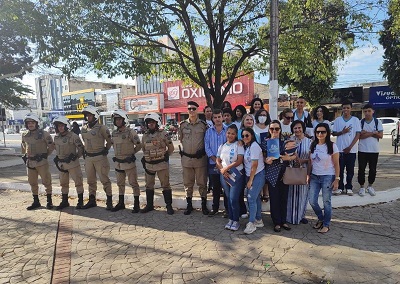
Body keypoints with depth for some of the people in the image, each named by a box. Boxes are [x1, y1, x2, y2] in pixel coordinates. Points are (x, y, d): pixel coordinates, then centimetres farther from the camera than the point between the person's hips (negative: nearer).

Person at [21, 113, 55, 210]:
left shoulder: (43, 134, -6)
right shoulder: (25, 136, 9)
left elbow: (51, 145, -1)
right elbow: (23, 147, 26)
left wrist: (45, 154, -1)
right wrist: (26, 155, 15)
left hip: (41, 162, -5)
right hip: (30, 163, 6)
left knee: (46, 181, 0)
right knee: (32, 183, 12)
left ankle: (49, 201, 11)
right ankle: (36, 201, 24)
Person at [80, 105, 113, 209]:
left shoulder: (101, 128, -10)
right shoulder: (84, 129, 9)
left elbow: (110, 141, -2)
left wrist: (105, 150, -2)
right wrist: (86, 151, 14)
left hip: (100, 157, -6)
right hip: (88, 158, 7)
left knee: (104, 179, -2)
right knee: (90, 180, 14)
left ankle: (109, 201, 5)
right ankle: (92, 200, 26)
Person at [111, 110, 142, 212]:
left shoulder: (130, 132, -12)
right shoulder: (114, 133, 7)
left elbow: (139, 145, -8)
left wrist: (131, 153, 2)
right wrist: (119, 154, 12)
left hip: (129, 162, -7)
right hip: (117, 163, 7)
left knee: (133, 183, 1)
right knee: (120, 184, 17)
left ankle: (136, 204, 11)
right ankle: (121, 203, 30)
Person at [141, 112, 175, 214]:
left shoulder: (163, 134, -6)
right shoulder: (145, 136, 9)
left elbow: (171, 147, 1)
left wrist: (165, 156, 1)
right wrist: (145, 158, 11)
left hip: (162, 164, -5)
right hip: (149, 165, 5)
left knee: (165, 185, 1)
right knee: (149, 186, 13)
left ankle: (169, 206, 11)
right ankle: (149, 205, 27)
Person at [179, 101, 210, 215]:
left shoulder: (203, 124, -2)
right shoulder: (182, 124, 4)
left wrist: (202, 151, -7)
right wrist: (184, 150, 7)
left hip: (200, 158, -2)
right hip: (186, 158, 2)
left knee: (202, 183, 6)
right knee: (188, 183, 12)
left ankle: (204, 205, 20)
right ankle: (189, 205, 25)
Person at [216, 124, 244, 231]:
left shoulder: (238, 145, -4)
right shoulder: (222, 146, 11)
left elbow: (239, 161, -12)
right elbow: (218, 161, 9)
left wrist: (227, 168, -14)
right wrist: (222, 170, -9)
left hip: (237, 174, -4)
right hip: (224, 175, 4)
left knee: (233, 199, -8)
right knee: (228, 198, 9)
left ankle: (236, 221, 8)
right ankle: (231, 219, 22)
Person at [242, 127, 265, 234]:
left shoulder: (254, 146, -16)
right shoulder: (246, 147, 11)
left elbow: (254, 165, -18)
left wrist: (250, 180, -14)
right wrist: (248, 179, 6)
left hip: (258, 175, -9)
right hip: (250, 175, 9)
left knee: (251, 198, -9)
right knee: (256, 198, 14)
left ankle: (251, 223, -1)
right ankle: (258, 221, 24)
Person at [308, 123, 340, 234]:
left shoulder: (332, 146, -8)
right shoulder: (313, 145, 5)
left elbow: (336, 164, -6)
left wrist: (337, 179, -10)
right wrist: (308, 175, 7)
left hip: (328, 177, -4)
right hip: (314, 177, 4)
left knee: (326, 201, 5)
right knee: (312, 201, 4)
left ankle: (326, 224, 23)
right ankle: (321, 219, 31)